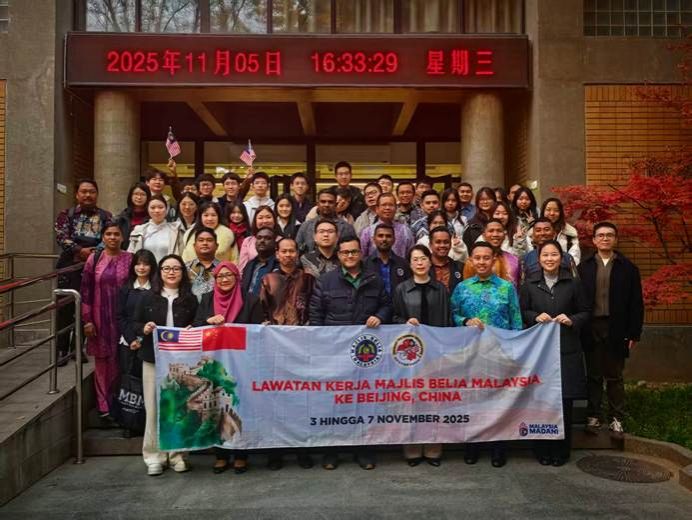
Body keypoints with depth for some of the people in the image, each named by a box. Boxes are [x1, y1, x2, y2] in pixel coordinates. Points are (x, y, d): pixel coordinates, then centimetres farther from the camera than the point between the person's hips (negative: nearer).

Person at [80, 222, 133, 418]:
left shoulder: (129, 259, 1)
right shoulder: (94, 259, 1)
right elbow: (85, 290, 1)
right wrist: (87, 320, -3)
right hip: (100, 319, 0)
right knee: (102, 361, 6)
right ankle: (104, 406, 17)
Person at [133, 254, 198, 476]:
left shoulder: (190, 299, 6)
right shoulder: (148, 298, 5)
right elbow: (135, 324, 8)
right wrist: (144, 329, -12)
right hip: (153, 359, 0)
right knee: (154, 408, 2)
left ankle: (177, 454, 17)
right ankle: (154, 456, 14)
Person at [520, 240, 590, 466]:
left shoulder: (573, 284, 5)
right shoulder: (529, 285, 6)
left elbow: (585, 312, 10)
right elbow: (522, 312, 10)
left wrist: (572, 320, -9)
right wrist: (536, 317, -8)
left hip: (566, 349, 0)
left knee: (564, 402, 2)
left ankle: (561, 451, 18)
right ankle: (542, 450, 17)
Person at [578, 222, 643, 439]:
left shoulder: (628, 267, 2)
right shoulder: (584, 267, 4)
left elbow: (636, 303, 0)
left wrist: (634, 333, -4)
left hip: (616, 329, -1)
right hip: (591, 328, 1)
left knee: (615, 377, 8)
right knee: (593, 375, 9)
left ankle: (616, 418, 18)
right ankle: (594, 416, 19)